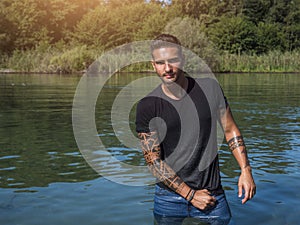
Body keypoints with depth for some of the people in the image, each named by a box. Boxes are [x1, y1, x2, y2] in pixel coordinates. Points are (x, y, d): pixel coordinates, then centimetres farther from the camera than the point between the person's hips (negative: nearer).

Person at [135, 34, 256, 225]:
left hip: (212, 194, 1)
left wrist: (246, 169, -2)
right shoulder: (147, 106, -10)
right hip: (169, 197, -1)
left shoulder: (210, 88, -4)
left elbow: (230, 130, 6)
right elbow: (153, 161, -10)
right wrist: (190, 195, -11)